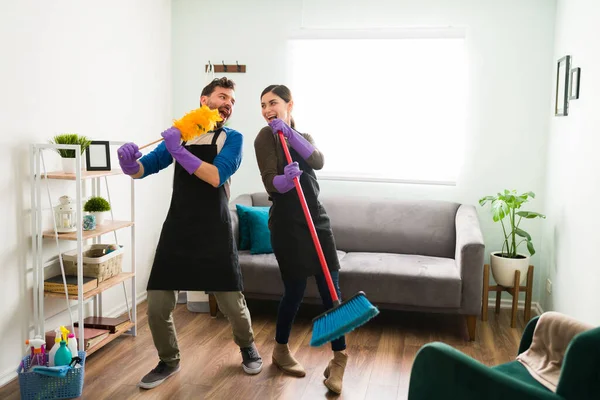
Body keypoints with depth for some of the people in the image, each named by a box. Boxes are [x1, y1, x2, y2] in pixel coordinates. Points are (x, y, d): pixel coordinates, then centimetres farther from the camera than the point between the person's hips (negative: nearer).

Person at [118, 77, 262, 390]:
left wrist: (179, 151, -20)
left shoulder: (232, 138, 2)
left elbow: (217, 176, -14)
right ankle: (169, 361, 26)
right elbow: (144, 168, 9)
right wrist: (129, 163, -14)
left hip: (214, 233, -2)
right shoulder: (178, 134, 12)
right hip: (176, 229, 3)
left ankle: (247, 346, 34)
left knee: (232, 304, 2)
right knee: (157, 307, 0)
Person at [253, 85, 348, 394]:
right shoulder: (266, 137, -3)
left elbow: (318, 161, -9)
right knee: (295, 290, 0)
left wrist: (290, 134, -19)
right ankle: (281, 351, 23)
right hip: (287, 223, -5)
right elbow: (271, 184, -14)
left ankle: (338, 360, 9)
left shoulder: (304, 136, 14)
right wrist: (286, 178, -36)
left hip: (316, 219, 5)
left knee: (331, 290, 0)